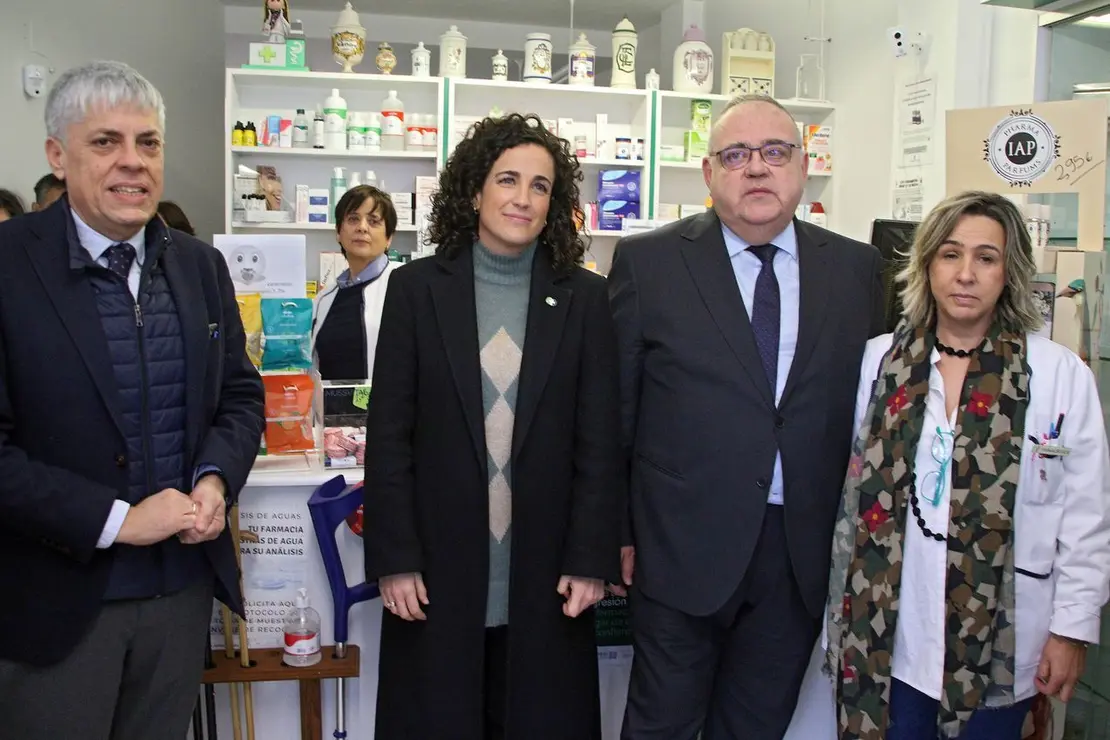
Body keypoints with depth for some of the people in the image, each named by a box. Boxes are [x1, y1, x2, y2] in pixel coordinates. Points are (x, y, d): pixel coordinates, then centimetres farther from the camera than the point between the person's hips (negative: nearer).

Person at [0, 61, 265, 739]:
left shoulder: (201, 265, 5)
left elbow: (241, 393, 11)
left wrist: (216, 479, -7)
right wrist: (117, 520, -18)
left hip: (184, 583, 5)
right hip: (54, 599, -4)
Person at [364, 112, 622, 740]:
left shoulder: (585, 298, 2)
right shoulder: (418, 288, 0)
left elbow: (600, 442, 1)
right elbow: (389, 434, -2)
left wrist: (591, 559, -3)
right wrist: (394, 559, -5)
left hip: (544, 576, 1)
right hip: (439, 570, 0)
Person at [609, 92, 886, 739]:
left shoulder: (859, 269, 4)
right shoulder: (648, 262, -4)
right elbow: (615, 407, -2)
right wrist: (614, 531, -2)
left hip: (804, 555, 3)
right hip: (682, 547, -2)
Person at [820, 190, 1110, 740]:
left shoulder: (1062, 375, -6)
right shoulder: (880, 361, -1)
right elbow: (853, 486, 5)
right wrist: (845, 607, 8)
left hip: (1000, 640, -1)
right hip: (891, 630, 1)